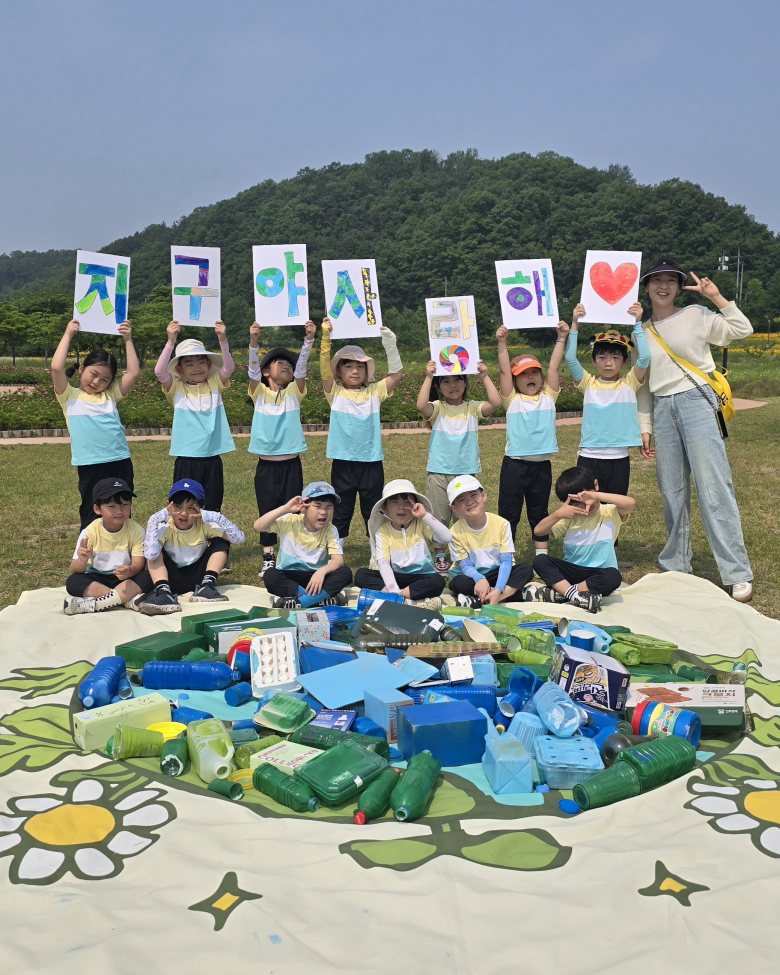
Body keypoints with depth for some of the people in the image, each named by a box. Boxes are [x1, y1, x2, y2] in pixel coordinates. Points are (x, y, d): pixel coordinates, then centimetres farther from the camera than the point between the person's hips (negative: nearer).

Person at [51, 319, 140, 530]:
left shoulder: (110, 395, 14)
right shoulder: (70, 397, 6)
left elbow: (134, 372, 6)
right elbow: (56, 367, -8)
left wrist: (128, 340, 8)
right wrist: (68, 335, 1)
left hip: (120, 463, 3)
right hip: (90, 467, -3)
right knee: (91, 516, 5)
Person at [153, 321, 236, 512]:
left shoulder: (215, 384, 5)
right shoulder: (176, 388, 1)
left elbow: (229, 367, -9)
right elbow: (159, 371, -14)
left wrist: (223, 340, -22)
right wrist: (171, 342, -23)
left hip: (212, 458, 1)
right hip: (186, 459, -1)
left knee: (213, 508, 10)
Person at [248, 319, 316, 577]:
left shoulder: (294, 392, 6)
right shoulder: (259, 393, 4)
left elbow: (301, 365, -8)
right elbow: (253, 367, -12)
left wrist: (309, 339, -23)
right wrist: (254, 340, -28)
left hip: (291, 464, 1)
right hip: (266, 465, 0)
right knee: (267, 512, 6)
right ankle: (268, 559, 17)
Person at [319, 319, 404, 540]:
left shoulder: (374, 392, 6)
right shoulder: (336, 393, 1)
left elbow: (397, 374, 1)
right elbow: (324, 369, -11)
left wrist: (390, 344, -9)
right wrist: (326, 336, -18)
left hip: (371, 463, 1)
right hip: (343, 463, -1)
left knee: (373, 512, 12)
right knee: (340, 512, 10)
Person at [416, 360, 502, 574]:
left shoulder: (473, 407, 3)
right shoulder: (437, 408, -2)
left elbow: (495, 403, -14)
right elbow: (421, 405, -24)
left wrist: (485, 377, -14)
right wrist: (428, 377, -22)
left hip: (466, 472, 1)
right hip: (439, 473, -1)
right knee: (439, 516, 8)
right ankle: (440, 557, 21)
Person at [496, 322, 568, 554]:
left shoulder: (548, 397, 7)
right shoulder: (512, 400, 2)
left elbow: (554, 367, 1)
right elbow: (504, 371, -8)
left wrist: (561, 339, -3)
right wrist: (502, 343, -16)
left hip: (542, 464, 2)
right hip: (515, 464, -2)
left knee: (539, 512, 14)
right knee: (509, 512, 3)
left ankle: (542, 554, 24)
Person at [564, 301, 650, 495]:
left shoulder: (629, 383, 4)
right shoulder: (588, 383, 5)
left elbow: (644, 357, -9)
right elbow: (570, 358, -7)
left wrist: (637, 323, -8)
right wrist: (575, 325, -10)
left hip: (619, 459, 0)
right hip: (589, 457, 0)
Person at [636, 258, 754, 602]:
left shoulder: (696, 315, 4)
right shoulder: (643, 332, 14)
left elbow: (742, 330, -4)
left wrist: (716, 296, -7)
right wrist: (645, 427, 12)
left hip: (697, 403, -4)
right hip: (663, 410, 4)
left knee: (714, 489, -9)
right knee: (672, 493, 7)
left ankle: (738, 575, -6)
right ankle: (676, 567, 19)